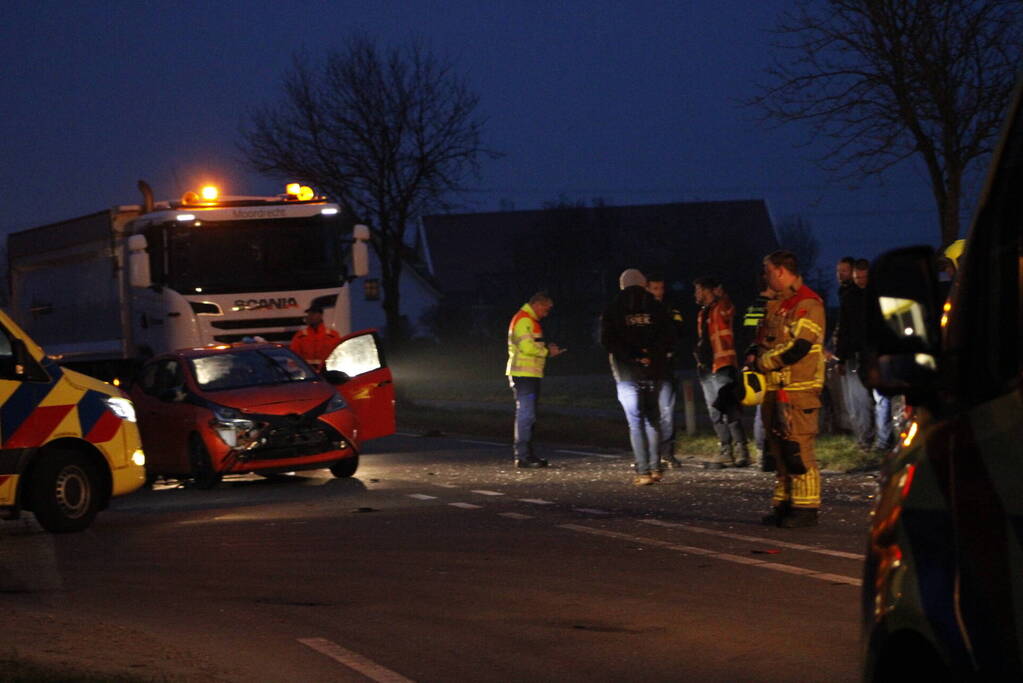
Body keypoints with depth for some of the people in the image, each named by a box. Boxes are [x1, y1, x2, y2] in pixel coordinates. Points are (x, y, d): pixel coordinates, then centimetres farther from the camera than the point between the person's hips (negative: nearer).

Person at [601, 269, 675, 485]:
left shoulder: (612, 310, 1)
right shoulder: (656, 308, 4)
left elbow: (607, 340, -9)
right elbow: (669, 338, -4)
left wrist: (631, 356, -7)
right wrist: (652, 355, -6)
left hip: (627, 373, -2)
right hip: (654, 373, 2)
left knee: (636, 423, -1)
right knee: (653, 420, 15)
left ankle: (643, 472, -7)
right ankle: (655, 467, 10)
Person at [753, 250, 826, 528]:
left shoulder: (808, 305, -11)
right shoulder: (778, 305, 20)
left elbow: (797, 348, -20)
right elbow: (766, 344, 27)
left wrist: (761, 362, -10)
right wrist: (756, 357, 5)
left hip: (799, 390, -10)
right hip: (776, 388, 10)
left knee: (798, 450, -11)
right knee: (779, 450, 11)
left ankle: (805, 508, -8)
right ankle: (784, 505, 17)